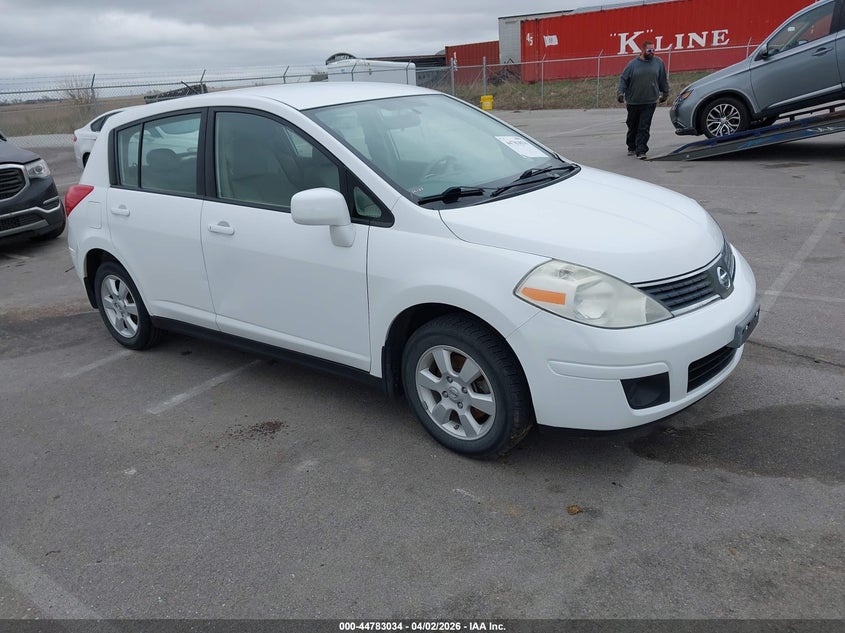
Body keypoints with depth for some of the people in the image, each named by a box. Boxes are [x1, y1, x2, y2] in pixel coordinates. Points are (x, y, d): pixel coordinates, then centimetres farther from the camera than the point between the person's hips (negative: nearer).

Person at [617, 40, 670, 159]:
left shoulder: (658, 63, 4)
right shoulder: (633, 64, -1)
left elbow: (663, 79, 14)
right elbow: (623, 79, 1)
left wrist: (665, 93, 20)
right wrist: (620, 92, -12)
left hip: (650, 102, 0)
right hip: (633, 102, 1)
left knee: (644, 128, -8)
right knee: (632, 127, 14)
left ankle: (641, 151, -7)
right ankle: (632, 147, 32)